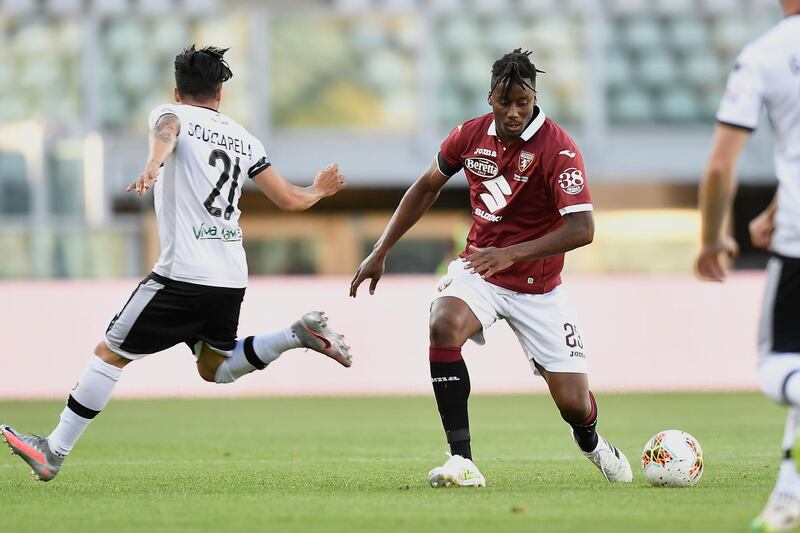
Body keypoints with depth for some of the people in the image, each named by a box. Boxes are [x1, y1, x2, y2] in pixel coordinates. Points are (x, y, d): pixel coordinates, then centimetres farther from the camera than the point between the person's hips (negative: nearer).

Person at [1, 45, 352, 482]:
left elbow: (165, 132, -23)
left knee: (111, 354, 1)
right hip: (233, 278, 6)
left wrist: (153, 165, -46)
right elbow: (289, 199, 21)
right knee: (215, 369, 23)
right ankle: (298, 334, 3)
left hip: (183, 274, -6)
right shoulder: (243, 138, 18)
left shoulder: (172, 114, 3)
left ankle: (54, 451, -1)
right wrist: (318, 191, 44)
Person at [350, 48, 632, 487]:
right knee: (443, 325, -33)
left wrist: (510, 254, -37)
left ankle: (591, 444, 37)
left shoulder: (558, 148, -19)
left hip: (538, 288, -2)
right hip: (477, 270, 2)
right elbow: (427, 187, 12)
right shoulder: (470, 135, -5)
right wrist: (380, 252, 10)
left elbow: (581, 229, -27)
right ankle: (461, 461, -28)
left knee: (573, 404, -5)